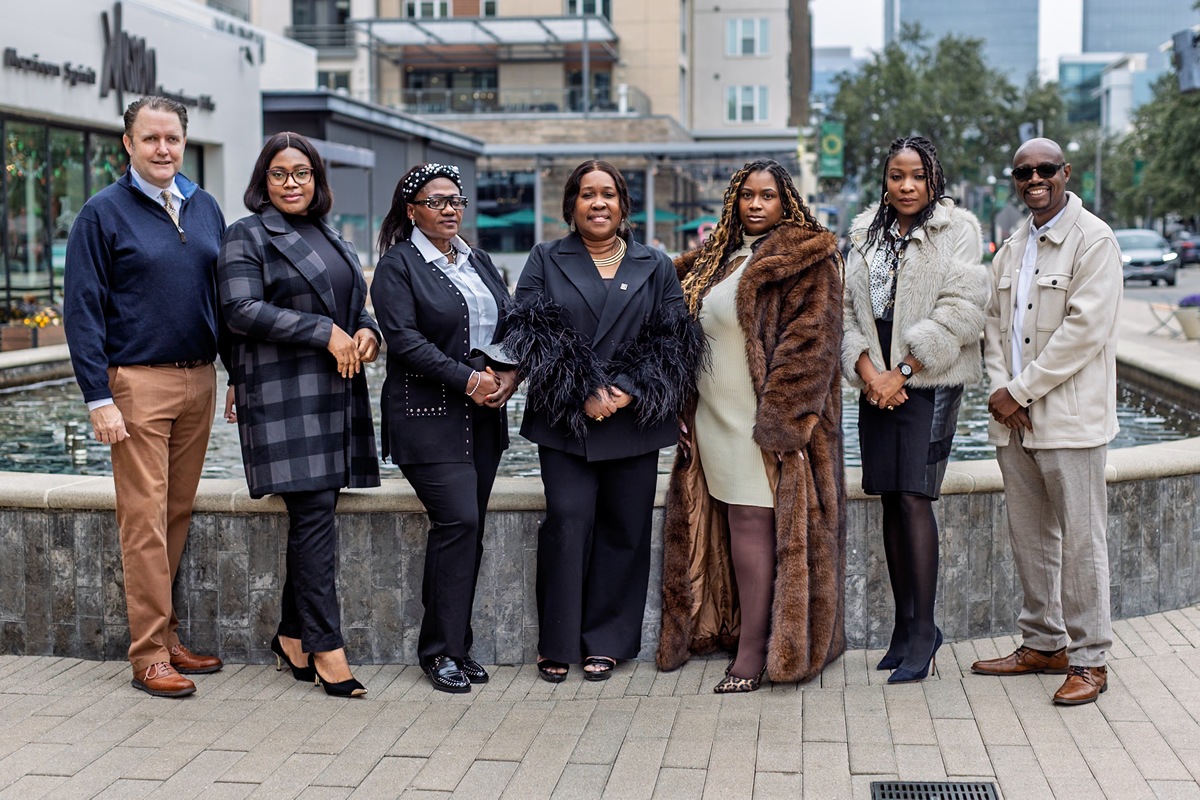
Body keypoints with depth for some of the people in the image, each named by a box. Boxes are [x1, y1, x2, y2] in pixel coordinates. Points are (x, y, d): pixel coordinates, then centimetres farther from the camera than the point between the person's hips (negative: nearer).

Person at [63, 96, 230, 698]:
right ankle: (149, 655, 2)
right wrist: (99, 399, -13)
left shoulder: (204, 208, 13)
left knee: (178, 514, 11)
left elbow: (224, 296, 17)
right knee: (144, 521, -4)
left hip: (199, 380, 5)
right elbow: (82, 310, -7)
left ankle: (166, 638, 20)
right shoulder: (103, 213, -3)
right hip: (137, 383, -5)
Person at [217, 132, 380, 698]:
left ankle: (293, 636, 18)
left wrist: (367, 332, 2)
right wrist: (324, 333, -16)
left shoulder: (330, 237, 21)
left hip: (335, 392, 7)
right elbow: (242, 310, -13)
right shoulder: (247, 236, -1)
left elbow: (356, 304, 27)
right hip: (283, 392, -7)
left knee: (314, 514, 8)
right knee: (314, 514, -10)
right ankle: (325, 645, -4)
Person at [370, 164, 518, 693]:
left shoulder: (479, 262, 18)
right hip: (430, 416, -6)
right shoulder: (398, 265, -2)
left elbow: (511, 327, 17)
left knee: (468, 530, 5)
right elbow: (405, 340, -13)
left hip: (484, 417, 6)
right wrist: (467, 380, -18)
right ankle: (441, 650, -2)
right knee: (458, 521, -14)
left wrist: (510, 376, -3)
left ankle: (455, 645, 13)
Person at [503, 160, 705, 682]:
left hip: (634, 424, 1)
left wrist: (629, 391, -11)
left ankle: (607, 640, 16)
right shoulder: (545, 262, 8)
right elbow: (531, 334, -2)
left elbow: (673, 340, 3)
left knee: (623, 528, 3)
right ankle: (557, 643, 6)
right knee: (567, 522, -8)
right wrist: (582, 395, -12)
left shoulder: (655, 267, 11)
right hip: (563, 423, -1)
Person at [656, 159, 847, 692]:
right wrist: (684, 409, 12)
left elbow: (808, 343, -14)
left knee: (752, 521, -7)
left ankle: (753, 650, 1)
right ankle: (729, 628, 24)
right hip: (714, 416, 7)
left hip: (767, 415, -7)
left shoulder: (806, 258, -5)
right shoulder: (718, 257, 17)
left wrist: (779, 419, -20)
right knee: (726, 520, 12)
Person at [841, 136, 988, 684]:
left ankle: (923, 629, -5)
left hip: (929, 382, -5)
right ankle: (904, 623, 14)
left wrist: (901, 373, -12)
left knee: (913, 497, -12)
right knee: (891, 500, 6)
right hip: (876, 384, 5)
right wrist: (868, 371, -6)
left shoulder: (957, 230, -1)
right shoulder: (866, 235, 14)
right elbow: (850, 309, 10)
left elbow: (959, 312, -10)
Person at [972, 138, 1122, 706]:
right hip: (1014, 421, 7)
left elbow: (1084, 329, -16)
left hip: (1070, 418, -7)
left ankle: (1088, 659, 9)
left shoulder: (1093, 240, -8)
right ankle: (1043, 643, 26)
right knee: (1029, 537, 13)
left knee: (1080, 541, -2)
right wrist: (1000, 389, -3)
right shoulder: (1012, 247, 16)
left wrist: (1021, 389, -14)